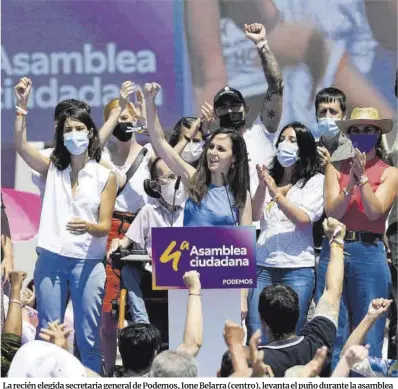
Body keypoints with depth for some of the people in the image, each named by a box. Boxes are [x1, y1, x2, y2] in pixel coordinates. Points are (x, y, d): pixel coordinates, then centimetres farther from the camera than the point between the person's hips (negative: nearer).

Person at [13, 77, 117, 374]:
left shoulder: (105, 176, 2)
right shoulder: (52, 169, 9)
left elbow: (106, 226, -3)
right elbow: (20, 146, -7)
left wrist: (89, 227, -26)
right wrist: (22, 105, -12)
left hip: (88, 263, -2)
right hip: (51, 260, 2)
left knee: (88, 337, -1)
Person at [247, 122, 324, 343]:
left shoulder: (316, 181, 4)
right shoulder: (270, 178, 16)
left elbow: (304, 218, -8)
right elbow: (255, 216, 7)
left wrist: (276, 193, -12)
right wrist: (262, 186, -7)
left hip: (298, 268, -4)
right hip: (263, 266, 4)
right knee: (256, 335, -3)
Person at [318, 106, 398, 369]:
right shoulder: (336, 168, 9)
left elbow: (374, 211, -7)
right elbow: (332, 211, -2)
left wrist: (362, 177, -13)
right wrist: (350, 183, -15)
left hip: (369, 253, -2)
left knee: (368, 337, 0)